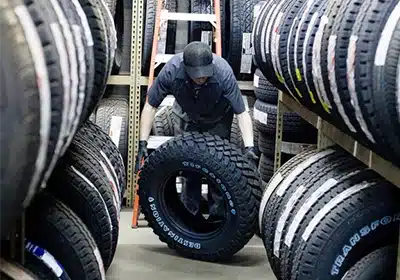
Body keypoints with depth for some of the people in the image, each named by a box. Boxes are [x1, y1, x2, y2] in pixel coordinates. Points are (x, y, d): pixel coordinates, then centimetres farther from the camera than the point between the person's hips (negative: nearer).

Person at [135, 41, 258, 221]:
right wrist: (143, 142, -27)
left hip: (218, 120, -1)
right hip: (189, 117, 2)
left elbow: (241, 113, -30)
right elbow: (151, 106, -22)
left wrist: (249, 147, -41)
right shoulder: (171, 70, -36)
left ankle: (218, 213, 10)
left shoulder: (224, 73, -39)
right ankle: (190, 212, 17)